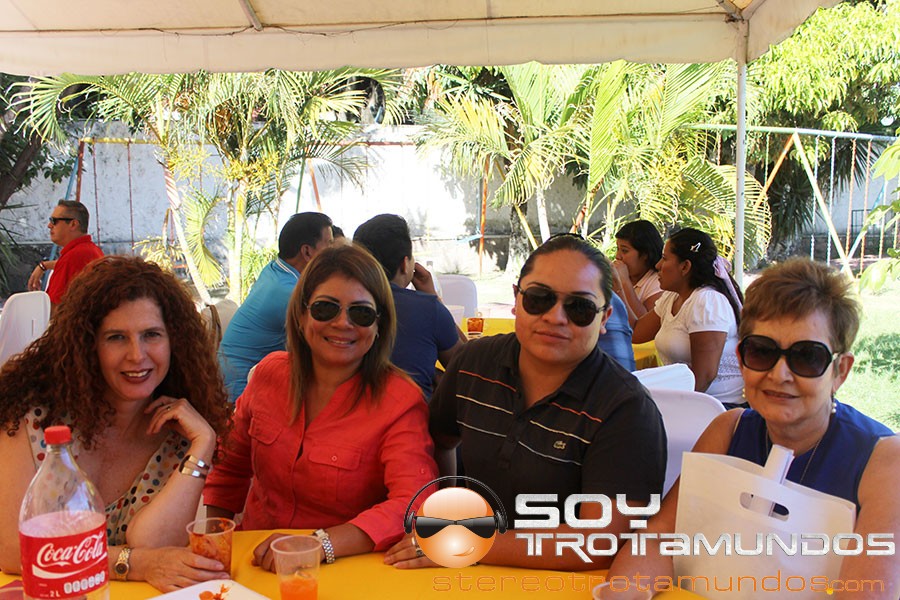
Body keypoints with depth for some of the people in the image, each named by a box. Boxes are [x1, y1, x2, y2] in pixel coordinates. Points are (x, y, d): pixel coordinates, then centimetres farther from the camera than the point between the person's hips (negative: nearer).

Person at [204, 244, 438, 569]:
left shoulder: (400, 401, -13)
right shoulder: (270, 373, 2)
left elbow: (414, 503, -24)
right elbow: (231, 467, 15)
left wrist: (319, 545, -34)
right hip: (255, 561, 3)